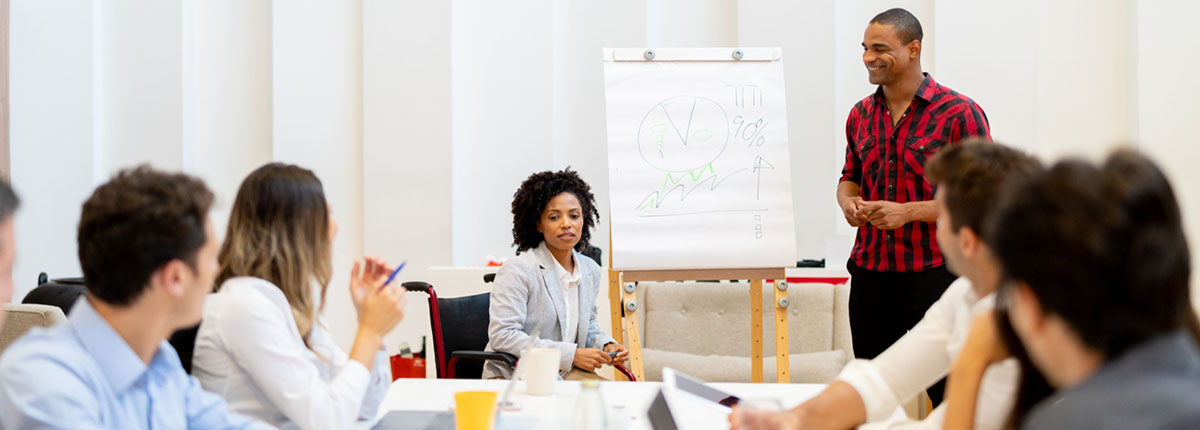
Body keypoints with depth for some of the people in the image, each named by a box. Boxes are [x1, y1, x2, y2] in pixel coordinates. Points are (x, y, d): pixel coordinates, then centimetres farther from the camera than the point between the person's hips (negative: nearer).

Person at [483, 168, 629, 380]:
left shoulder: (591, 271, 10)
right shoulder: (517, 271, -13)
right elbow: (502, 336, -20)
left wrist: (606, 345, 4)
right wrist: (572, 355, -21)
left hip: (566, 373, 7)